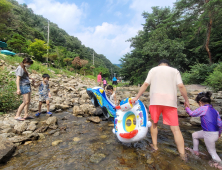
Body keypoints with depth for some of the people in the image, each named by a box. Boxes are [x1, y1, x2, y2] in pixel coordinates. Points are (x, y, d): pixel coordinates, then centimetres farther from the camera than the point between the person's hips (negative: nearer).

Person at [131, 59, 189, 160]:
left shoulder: (153, 70, 13)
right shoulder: (174, 71, 14)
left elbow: (145, 84, 4)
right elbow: (181, 86, 3)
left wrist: (137, 97, 7)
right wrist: (186, 100, 13)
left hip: (155, 100, 0)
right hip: (170, 101, 1)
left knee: (154, 123, 18)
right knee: (175, 128, 4)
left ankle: (154, 145, 26)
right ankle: (182, 154, 5)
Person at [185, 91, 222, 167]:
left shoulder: (203, 108, -16)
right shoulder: (215, 110, 6)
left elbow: (192, 114, -5)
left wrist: (187, 108, 13)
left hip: (209, 135, -9)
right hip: (215, 133, 9)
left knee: (212, 153, 10)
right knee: (194, 135, 23)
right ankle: (195, 151, 39)